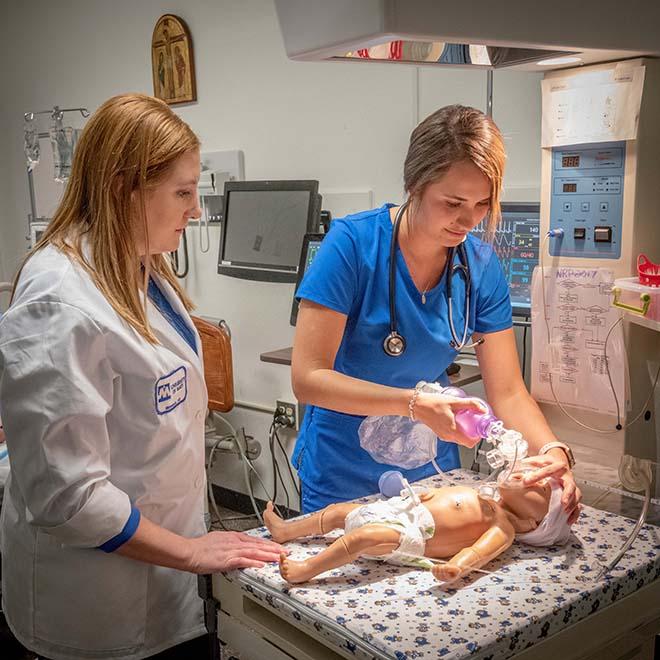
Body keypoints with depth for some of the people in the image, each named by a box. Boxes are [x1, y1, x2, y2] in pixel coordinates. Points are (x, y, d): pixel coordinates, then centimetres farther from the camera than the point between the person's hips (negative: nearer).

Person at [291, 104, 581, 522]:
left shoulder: (482, 266, -8)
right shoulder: (352, 243, -21)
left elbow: (508, 392, -6)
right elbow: (308, 377, -24)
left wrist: (552, 452, -25)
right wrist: (414, 403, -33)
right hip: (343, 480, -3)